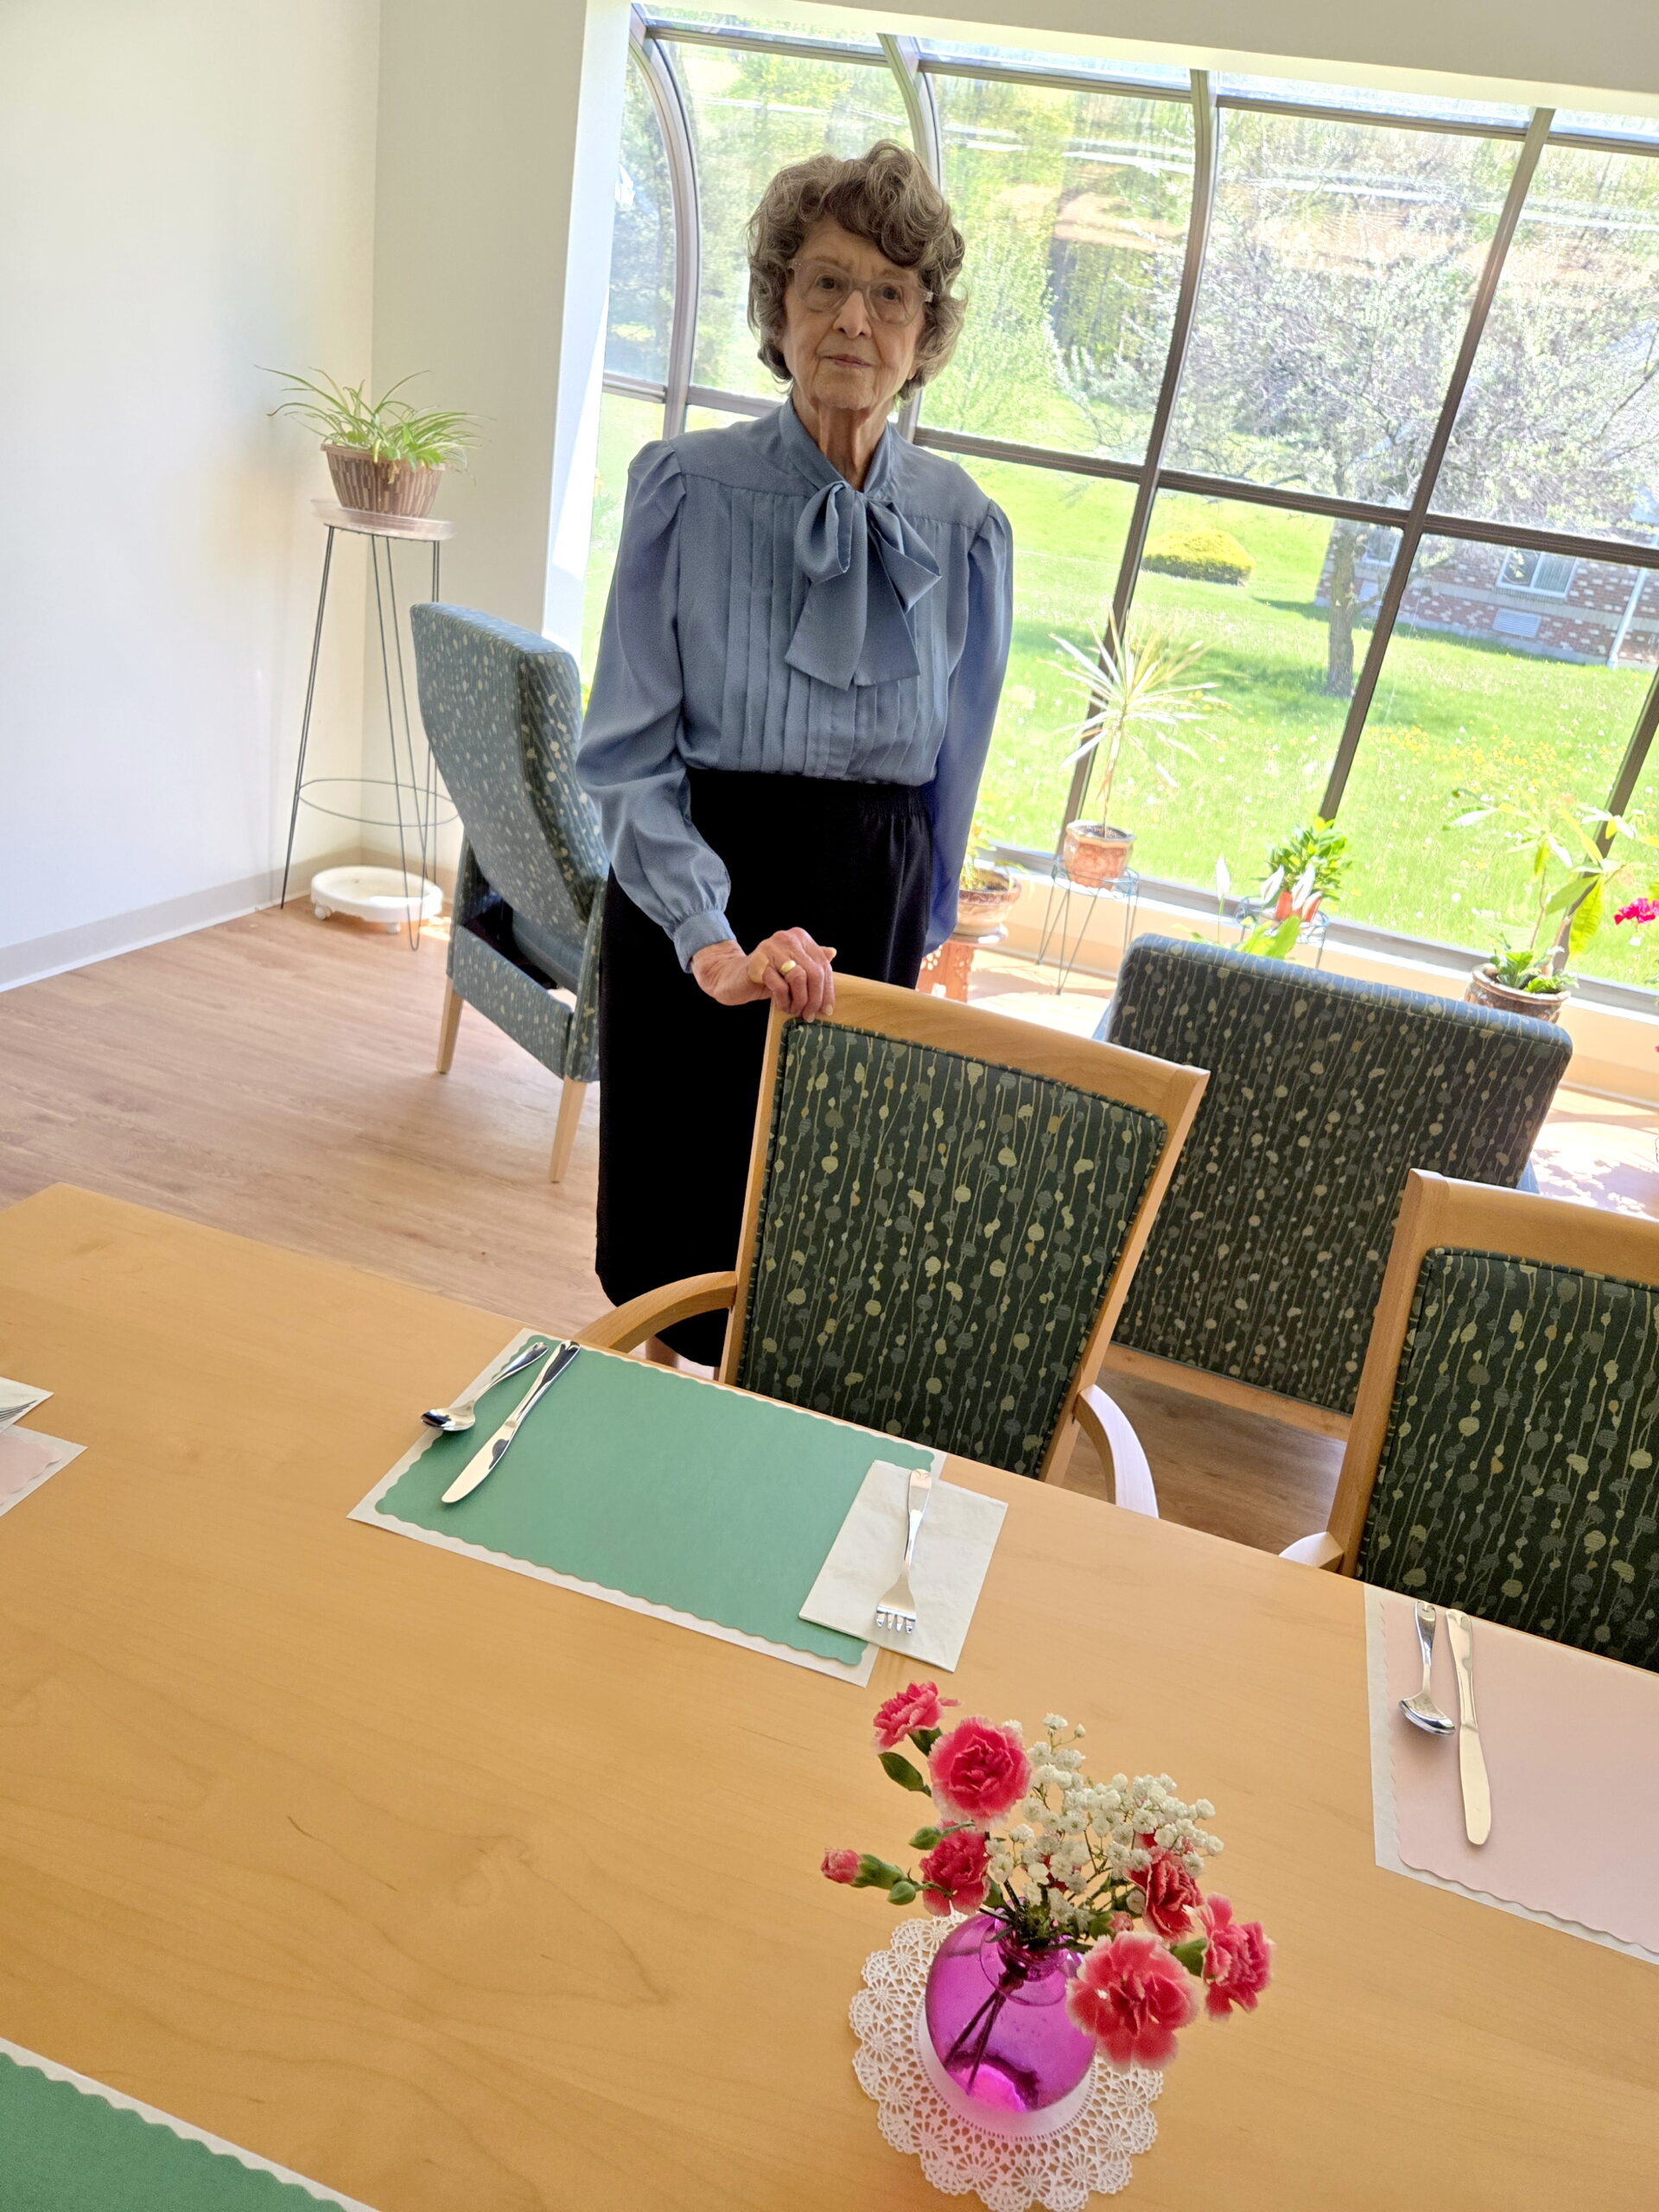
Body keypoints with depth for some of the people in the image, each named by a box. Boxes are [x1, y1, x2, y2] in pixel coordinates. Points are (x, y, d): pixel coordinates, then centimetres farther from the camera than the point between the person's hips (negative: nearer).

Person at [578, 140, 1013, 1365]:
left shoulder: (963, 527, 0)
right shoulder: (689, 486, -7)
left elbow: (953, 768, 8)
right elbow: (628, 752, -10)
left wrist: (920, 934, 14)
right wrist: (711, 938, -22)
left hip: (869, 908, 2)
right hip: (693, 893, -1)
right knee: (675, 1230, 11)